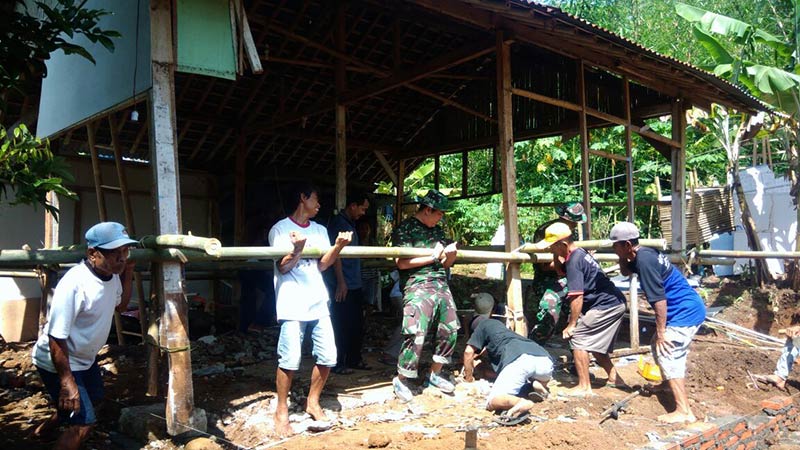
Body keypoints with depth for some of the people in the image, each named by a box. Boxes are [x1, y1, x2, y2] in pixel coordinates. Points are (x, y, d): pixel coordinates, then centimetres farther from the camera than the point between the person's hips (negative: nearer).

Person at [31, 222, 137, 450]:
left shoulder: (112, 274, -7)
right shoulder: (74, 284, -34)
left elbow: (120, 304, 15)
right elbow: (56, 338, -30)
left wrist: (128, 273, 1)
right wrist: (67, 382, -27)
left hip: (85, 357, 10)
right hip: (58, 362, -10)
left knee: (94, 397, 30)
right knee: (83, 421, -12)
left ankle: (44, 429, 54)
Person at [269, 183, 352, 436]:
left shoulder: (320, 230, 15)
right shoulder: (280, 229, -1)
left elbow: (322, 265, 6)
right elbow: (283, 267, -7)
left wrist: (338, 246, -10)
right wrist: (297, 250, -26)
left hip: (318, 301, 6)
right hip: (292, 303, -5)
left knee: (328, 356, 3)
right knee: (290, 359, -10)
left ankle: (312, 402, 24)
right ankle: (281, 411, 8)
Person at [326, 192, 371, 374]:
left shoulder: (351, 224, 16)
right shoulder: (337, 222, -11)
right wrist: (341, 282, -20)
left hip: (355, 284, 9)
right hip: (342, 285, -9)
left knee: (357, 324, 13)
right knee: (342, 325, -2)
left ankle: (354, 359, 23)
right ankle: (338, 363, 7)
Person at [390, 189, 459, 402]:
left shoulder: (437, 230, 17)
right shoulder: (405, 229, -4)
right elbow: (401, 263, -13)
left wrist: (450, 255, -4)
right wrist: (433, 257, -11)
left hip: (441, 286, 8)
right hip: (417, 287, -7)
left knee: (450, 331, 9)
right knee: (416, 335, -14)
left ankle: (435, 374, 27)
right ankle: (401, 380, 4)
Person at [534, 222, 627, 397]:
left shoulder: (573, 261, -18)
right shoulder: (580, 253, 11)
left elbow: (577, 298, -21)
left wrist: (571, 325, -15)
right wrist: (556, 258, 12)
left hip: (604, 306, -10)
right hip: (615, 304, 10)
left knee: (578, 338, -6)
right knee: (595, 344, 19)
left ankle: (584, 387, -2)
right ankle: (614, 378, 27)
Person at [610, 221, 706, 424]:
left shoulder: (644, 260, -21)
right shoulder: (645, 254, 9)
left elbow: (659, 300, -23)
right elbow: (625, 271, 29)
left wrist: (660, 332, -18)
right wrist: (622, 256, 10)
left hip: (685, 313, -10)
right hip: (691, 309, 10)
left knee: (667, 355, -15)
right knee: (659, 346, 26)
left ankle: (683, 411, -18)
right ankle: (670, 384, 48)